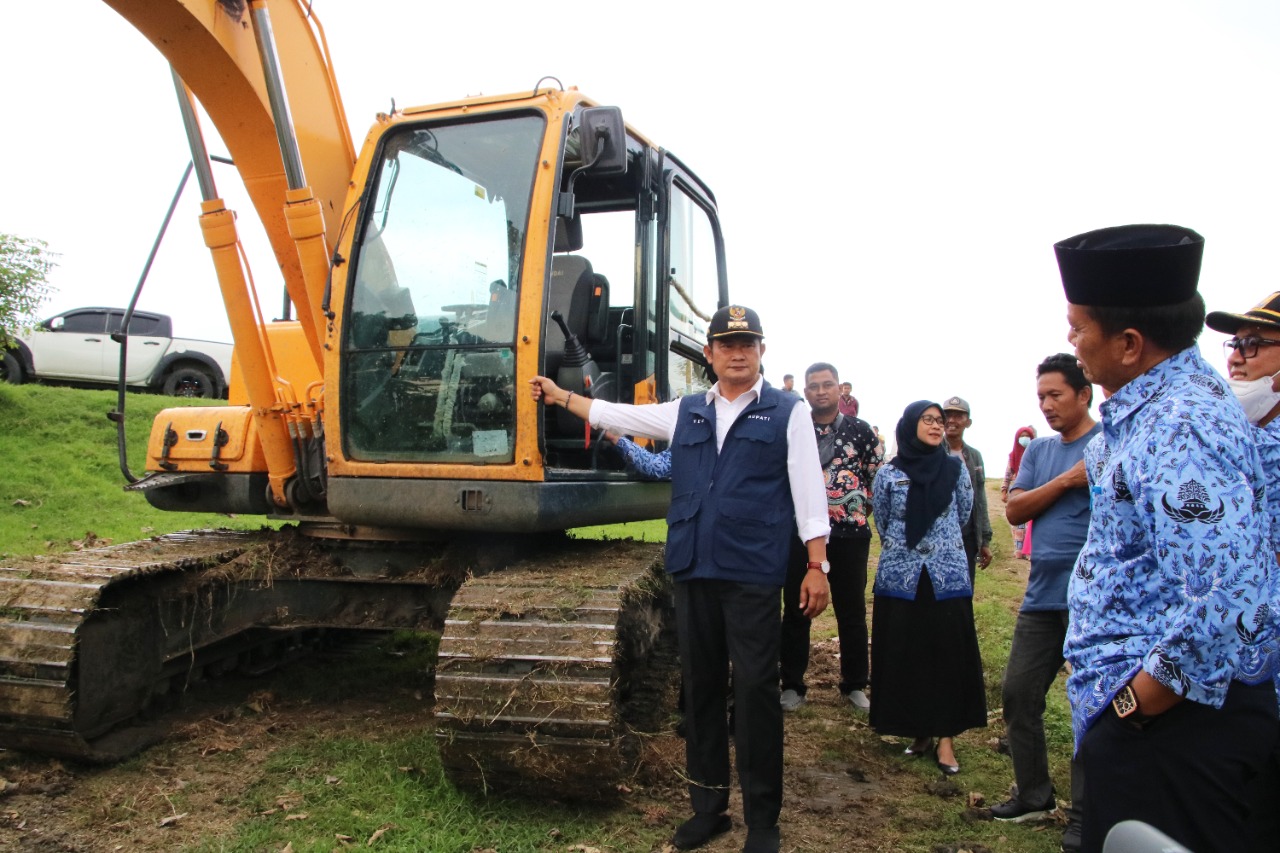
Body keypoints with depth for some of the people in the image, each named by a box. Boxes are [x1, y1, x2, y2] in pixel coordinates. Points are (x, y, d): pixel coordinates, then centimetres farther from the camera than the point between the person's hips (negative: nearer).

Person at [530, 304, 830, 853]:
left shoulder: (786, 413, 3)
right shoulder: (686, 412, 14)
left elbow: (808, 490, -1)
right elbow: (621, 416, 24)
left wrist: (817, 565, -7)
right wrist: (560, 397, 28)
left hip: (753, 574, -4)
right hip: (693, 570, 5)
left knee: (755, 690, -2)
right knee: (700, 686, 11)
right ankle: (708, 806, 24)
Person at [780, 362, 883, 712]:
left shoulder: (861, 430, 4)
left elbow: (877, 477, 7)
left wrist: (863, 510, 1)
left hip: (850, 533, 0)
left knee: (852, 612, 10)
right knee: (796, 611, 7)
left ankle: (855, 685, 25)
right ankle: (792, 686, 18)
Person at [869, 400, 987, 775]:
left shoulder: (955, 469, 3)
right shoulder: (888, 473, 0)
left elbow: (963, 515, 14)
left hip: (948, 577, 0)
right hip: (900, 578, 0)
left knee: (948, 655, 1)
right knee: (904, 657, 4)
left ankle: (945, 737, 10)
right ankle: (918, 731, 17)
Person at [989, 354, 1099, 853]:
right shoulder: (1038, 450, 14)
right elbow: (1014, 511, 1)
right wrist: (1067, 480, -7)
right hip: (1042, 594, 6)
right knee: (1019, 694, 9)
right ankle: (1034, 795, 27)